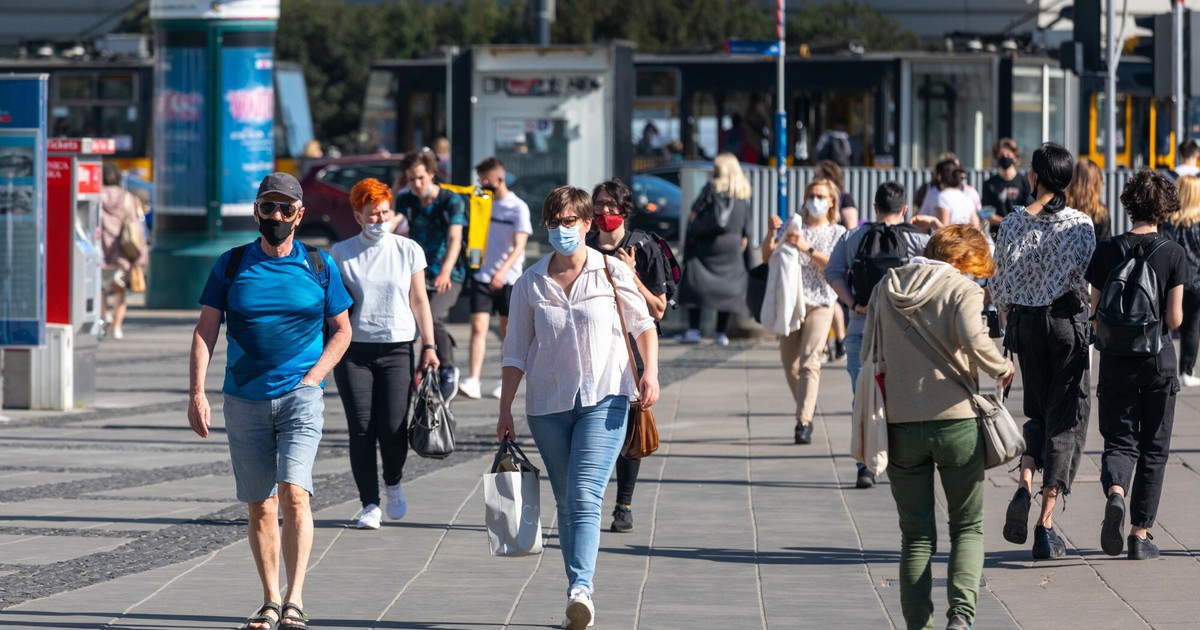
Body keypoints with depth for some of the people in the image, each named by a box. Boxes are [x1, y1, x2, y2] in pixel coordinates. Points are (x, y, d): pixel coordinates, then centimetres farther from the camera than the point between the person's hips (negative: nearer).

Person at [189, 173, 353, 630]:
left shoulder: (319, 266, 5)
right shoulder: (231, 265, 6)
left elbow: (342, 330, 12)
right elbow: (205, 330, 4)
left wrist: (313, 377, -2)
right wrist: (197, 392, -7)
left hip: (300, 397, -2)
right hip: (244, 401, 2)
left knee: (294, 493, -18)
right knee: (261, 507, 6)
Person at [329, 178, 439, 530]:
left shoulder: (408, 251, 6)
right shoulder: (341, 254, 5)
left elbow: (419, 302, 9)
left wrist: (429, 346, 3)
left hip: (397, 348, 0)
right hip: (353, 351, 0)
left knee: (393, 428, -7)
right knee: (361, 430, -3)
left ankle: (393, 484, 22)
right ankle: (370, 504, 4)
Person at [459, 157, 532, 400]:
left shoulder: (518, 208, -6)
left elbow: (519, 246, -15)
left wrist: (503, 270, -30)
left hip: (508, 280, -3)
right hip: (482, 277, 3)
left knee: (507, 332, 7)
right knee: (478, 327, -9)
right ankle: (473, 381, -17)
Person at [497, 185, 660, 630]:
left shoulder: (612, 272, -1)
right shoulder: (530, 284, 4)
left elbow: (643, 325, 7)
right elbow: (516, 350, 8)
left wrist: (650, 372, -9)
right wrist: (505, 410, 5)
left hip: (604, 398, -3)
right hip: (548, 404, 3)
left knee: (585, 496, -18)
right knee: (566, 503, 8)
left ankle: (581, 589, -28)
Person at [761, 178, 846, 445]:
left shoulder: (837, 233, 7)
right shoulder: (792, 228, 12)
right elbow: (767, 257, 5)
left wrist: (807, 249, -19)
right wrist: (771, 233, -12)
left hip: (820, 304, -3)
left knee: (809, 363, -16)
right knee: (789, 363, 4)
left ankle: (804, 422, -19)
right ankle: (808, 408, 25)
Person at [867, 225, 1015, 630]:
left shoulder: (886, 289, 10)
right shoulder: (961, 288, -5)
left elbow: (869, 357, 12)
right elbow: (974, 341, -21)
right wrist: (1002, 368, -4)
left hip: (900, 423, 3)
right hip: (955, 419, -3)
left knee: (916, 535, 11)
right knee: (968, 527, 7)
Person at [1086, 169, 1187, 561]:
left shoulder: (1106, 252, -2)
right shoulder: (1172, 254, -8)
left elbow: (1096, 316, 0)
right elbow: (1174, 319, -9)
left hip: (1116, 360, 1)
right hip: (1158, 359, -1)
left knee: (1119, 439, 8)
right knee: (1153, 447, 10)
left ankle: (1115, 491, -24)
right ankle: (1140, 533, 10)